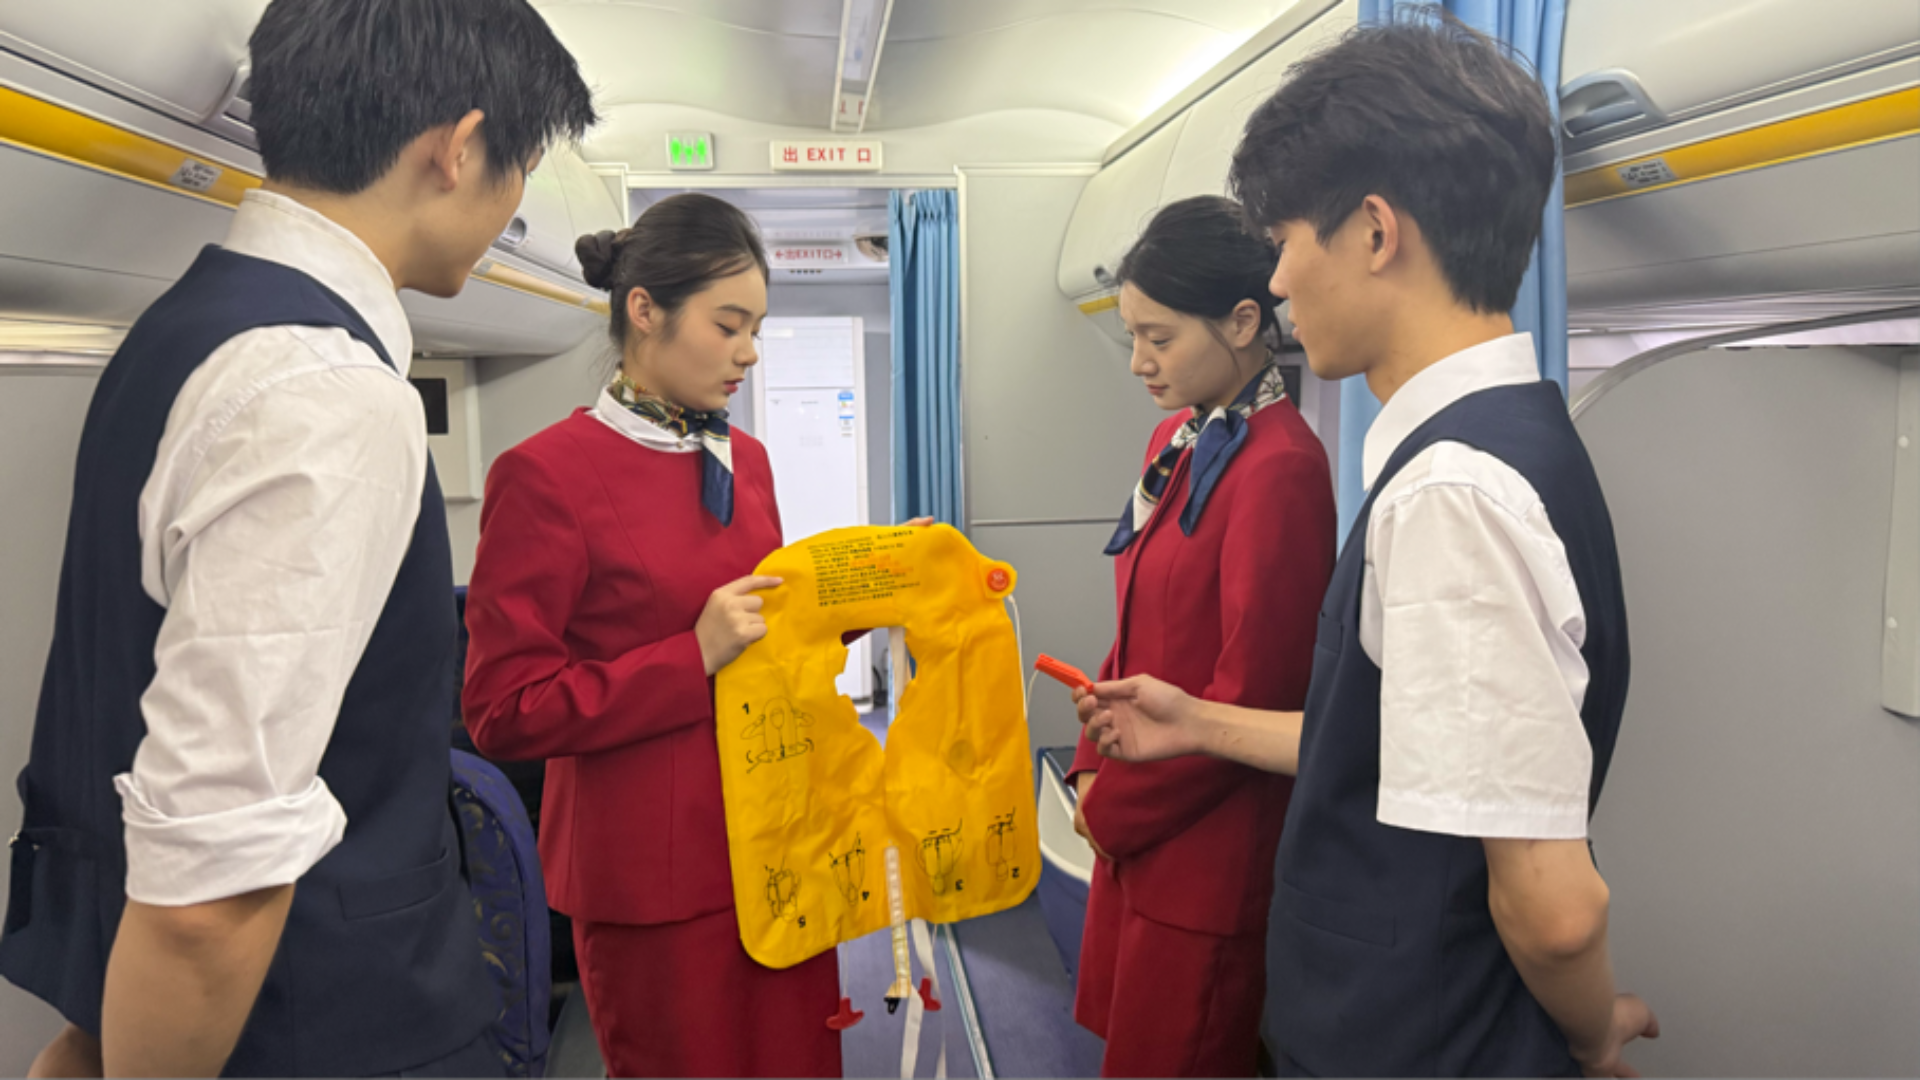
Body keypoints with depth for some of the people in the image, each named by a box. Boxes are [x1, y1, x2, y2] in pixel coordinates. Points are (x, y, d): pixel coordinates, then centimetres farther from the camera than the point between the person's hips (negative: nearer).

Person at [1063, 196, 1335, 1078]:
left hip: (1210, 854, -8)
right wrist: (1094, 768, 4)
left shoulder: (1281, 467, -20)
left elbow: (1250, 695, -20)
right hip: (1136, 832, 8)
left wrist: (1113, 806, -10)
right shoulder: (1176, 441, 7)